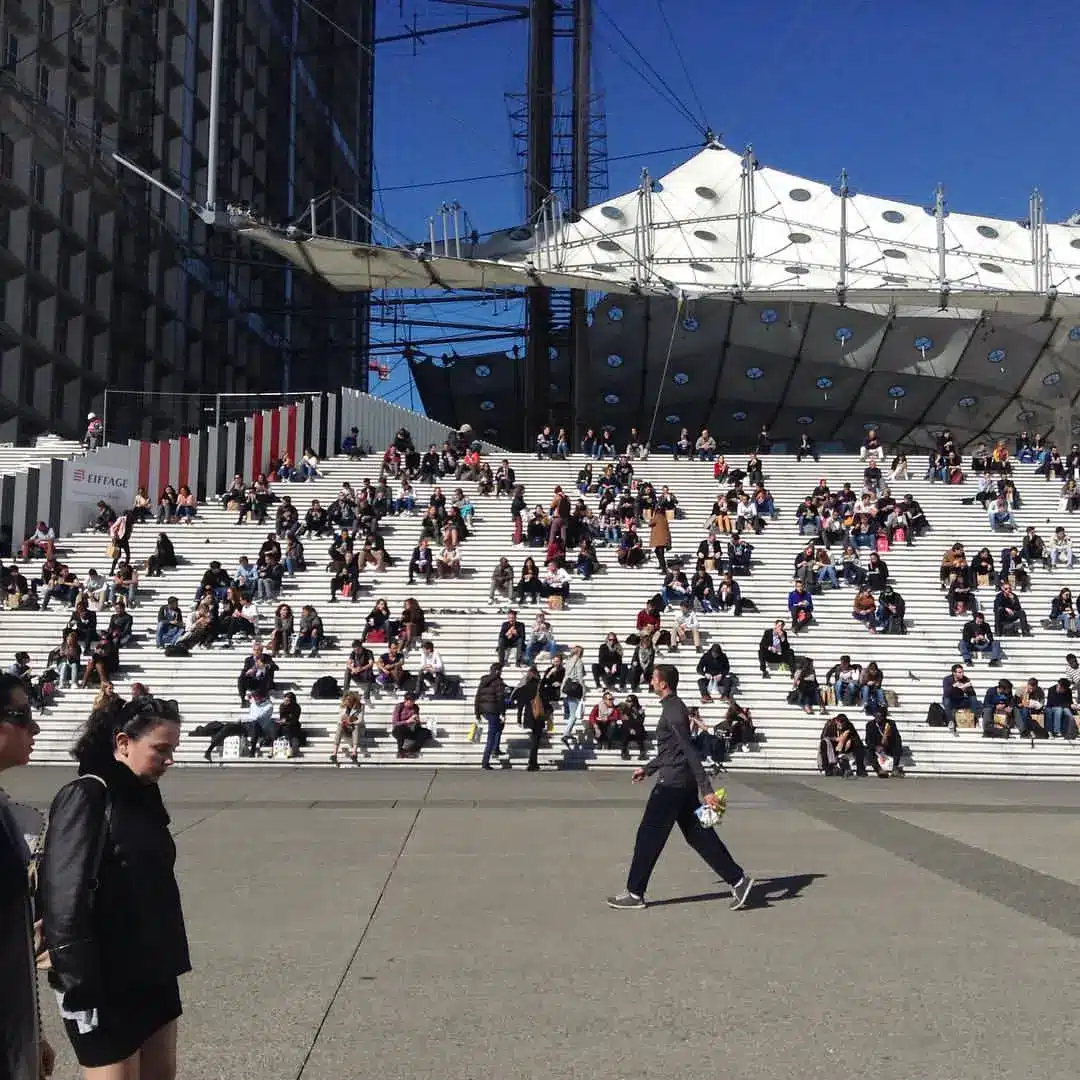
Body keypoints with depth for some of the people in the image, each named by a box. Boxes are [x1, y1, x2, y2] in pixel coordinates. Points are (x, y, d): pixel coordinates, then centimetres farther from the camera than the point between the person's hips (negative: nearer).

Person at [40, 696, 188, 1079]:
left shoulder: (142, 796, 8)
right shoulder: (86, 797, -16)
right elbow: (65, 901, -20)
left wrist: (168, 959, 16)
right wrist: (80, 993, -21)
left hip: (154, 975, 8)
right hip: (108, 985, -8)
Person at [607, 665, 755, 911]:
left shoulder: (673, 711, -16)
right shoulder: (673, 708, 15)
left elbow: (690, 752, -22)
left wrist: (707, 790, -25)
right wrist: (647, 769, 32)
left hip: (671, 784, -10)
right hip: (683, 783, 10)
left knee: (649, 837, -1)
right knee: (698, 835, 10)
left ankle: (634, 894, 7)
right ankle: (738, 880, 9)